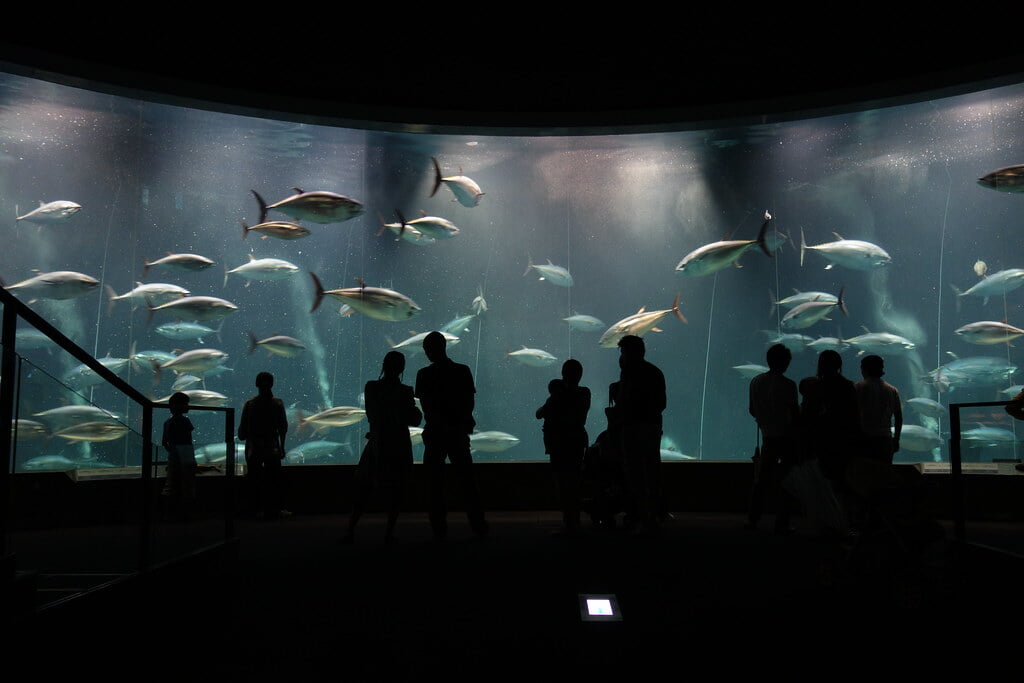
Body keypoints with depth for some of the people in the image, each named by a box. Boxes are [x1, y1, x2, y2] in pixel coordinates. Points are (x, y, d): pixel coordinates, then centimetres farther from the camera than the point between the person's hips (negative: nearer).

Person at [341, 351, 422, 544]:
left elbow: (371, 415, 6)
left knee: (362, 489, 11)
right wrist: (417, 411, 11)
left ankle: (350, 530, 6)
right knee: (395, 491, 8)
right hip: (399, 446, -2)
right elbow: (414, 420, -8)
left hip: (376, 444, 2)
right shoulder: (404, 392, -11)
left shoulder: (370, 387, -3)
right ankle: (389, 533, 4)